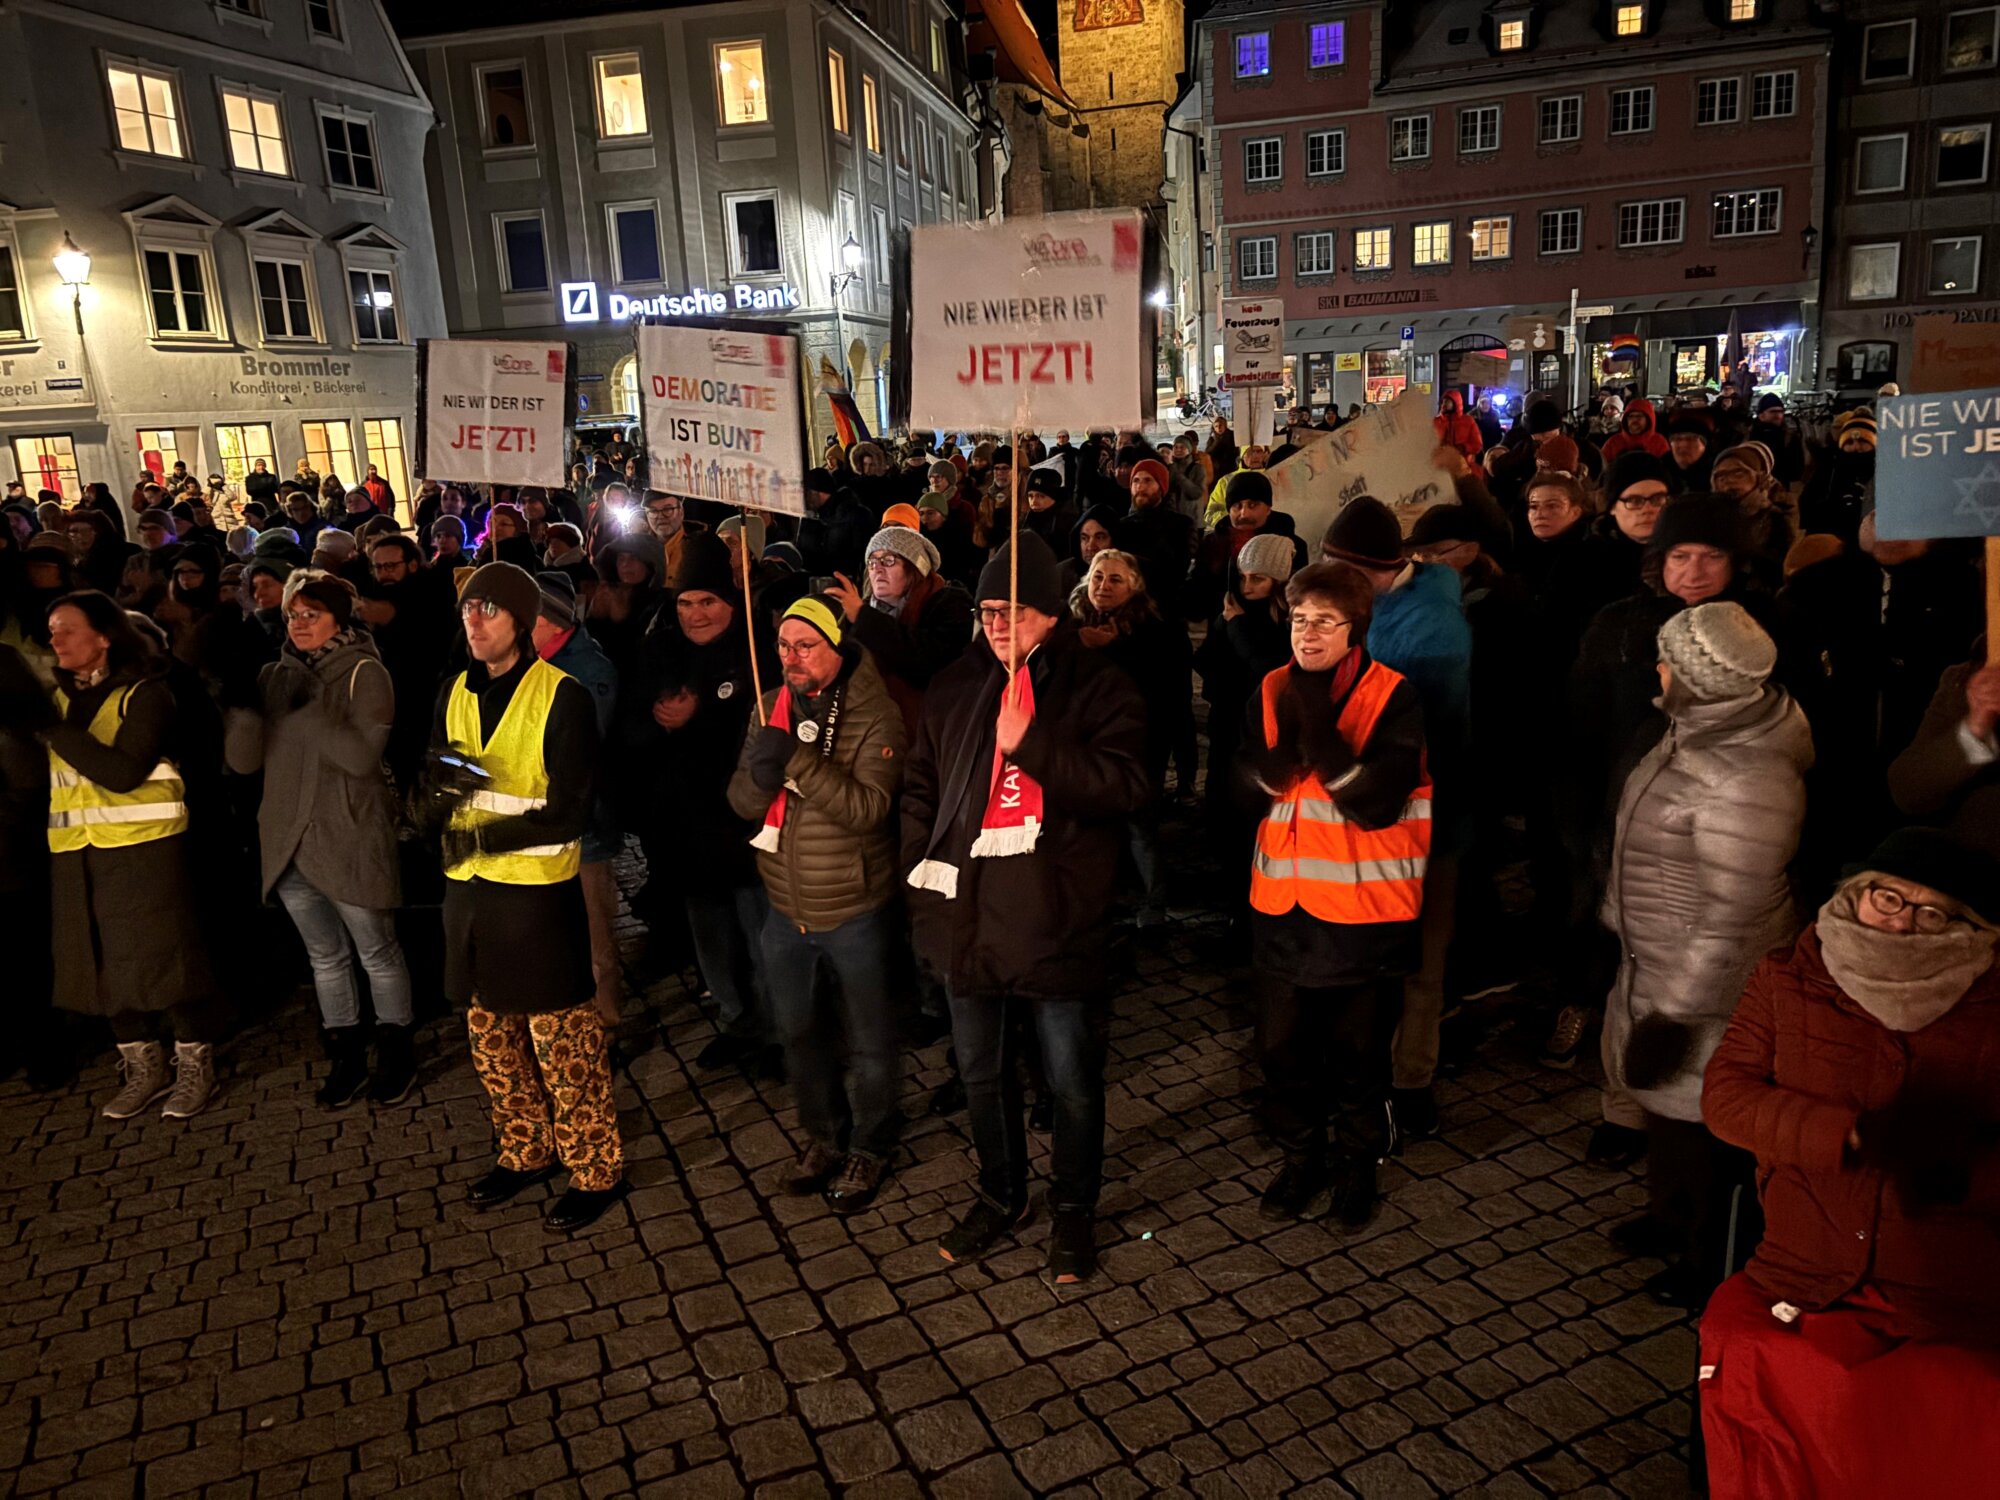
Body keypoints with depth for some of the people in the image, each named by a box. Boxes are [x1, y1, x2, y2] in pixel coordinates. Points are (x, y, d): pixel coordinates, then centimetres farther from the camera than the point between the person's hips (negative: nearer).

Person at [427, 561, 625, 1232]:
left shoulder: (562, 697, -12)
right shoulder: (454, 694, 8)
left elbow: (570, 813, -16)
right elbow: (434, 798, 7)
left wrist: (493, 833, -25)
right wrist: (444, 782, -15)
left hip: (538, 890, -7)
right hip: (468, 884, 7)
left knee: (563, 1042, 2)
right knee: (491, 1035, 18)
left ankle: (596, 1170, 17)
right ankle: (526, 1152, 36)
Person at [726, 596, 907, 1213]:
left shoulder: (875, 716, -17)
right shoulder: (771, 707, -1)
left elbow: (867, 807, -28)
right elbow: (742, 802, -2)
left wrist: (798, 758, -35)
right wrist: (758, 771, -24)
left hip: (855, 912, -5)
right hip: (786, 908, 5)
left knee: (867, 1042, 12)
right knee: (798, 1035, 21)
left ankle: (869, 1146, 35)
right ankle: (824, 1135, 43)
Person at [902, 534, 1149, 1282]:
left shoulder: (1098, 687, -7)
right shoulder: (956, 686, 6)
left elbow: (1125, 787, -19)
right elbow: (921, 785, 16)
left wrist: (1029, 743, -25)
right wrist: (920, 866, 7)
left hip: (1055, 920, -4)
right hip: (966, 913, 5)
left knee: (1072, 1083, 10)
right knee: (981, 1074, 20)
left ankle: (1073, 1210, 34)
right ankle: (1000, 1197, 42)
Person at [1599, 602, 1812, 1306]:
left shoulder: (1746, 784, -33)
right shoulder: (1703, 728, -4)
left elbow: (1730, 922, -28)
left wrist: (1671, 1016, -21)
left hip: (1707, 988, -9)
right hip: (1656, 963, 9)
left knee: (1697, 1121, 12)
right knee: (1663, 1098, 27)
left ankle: (1709, 1261, 37)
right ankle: (1671, 1215, 51)